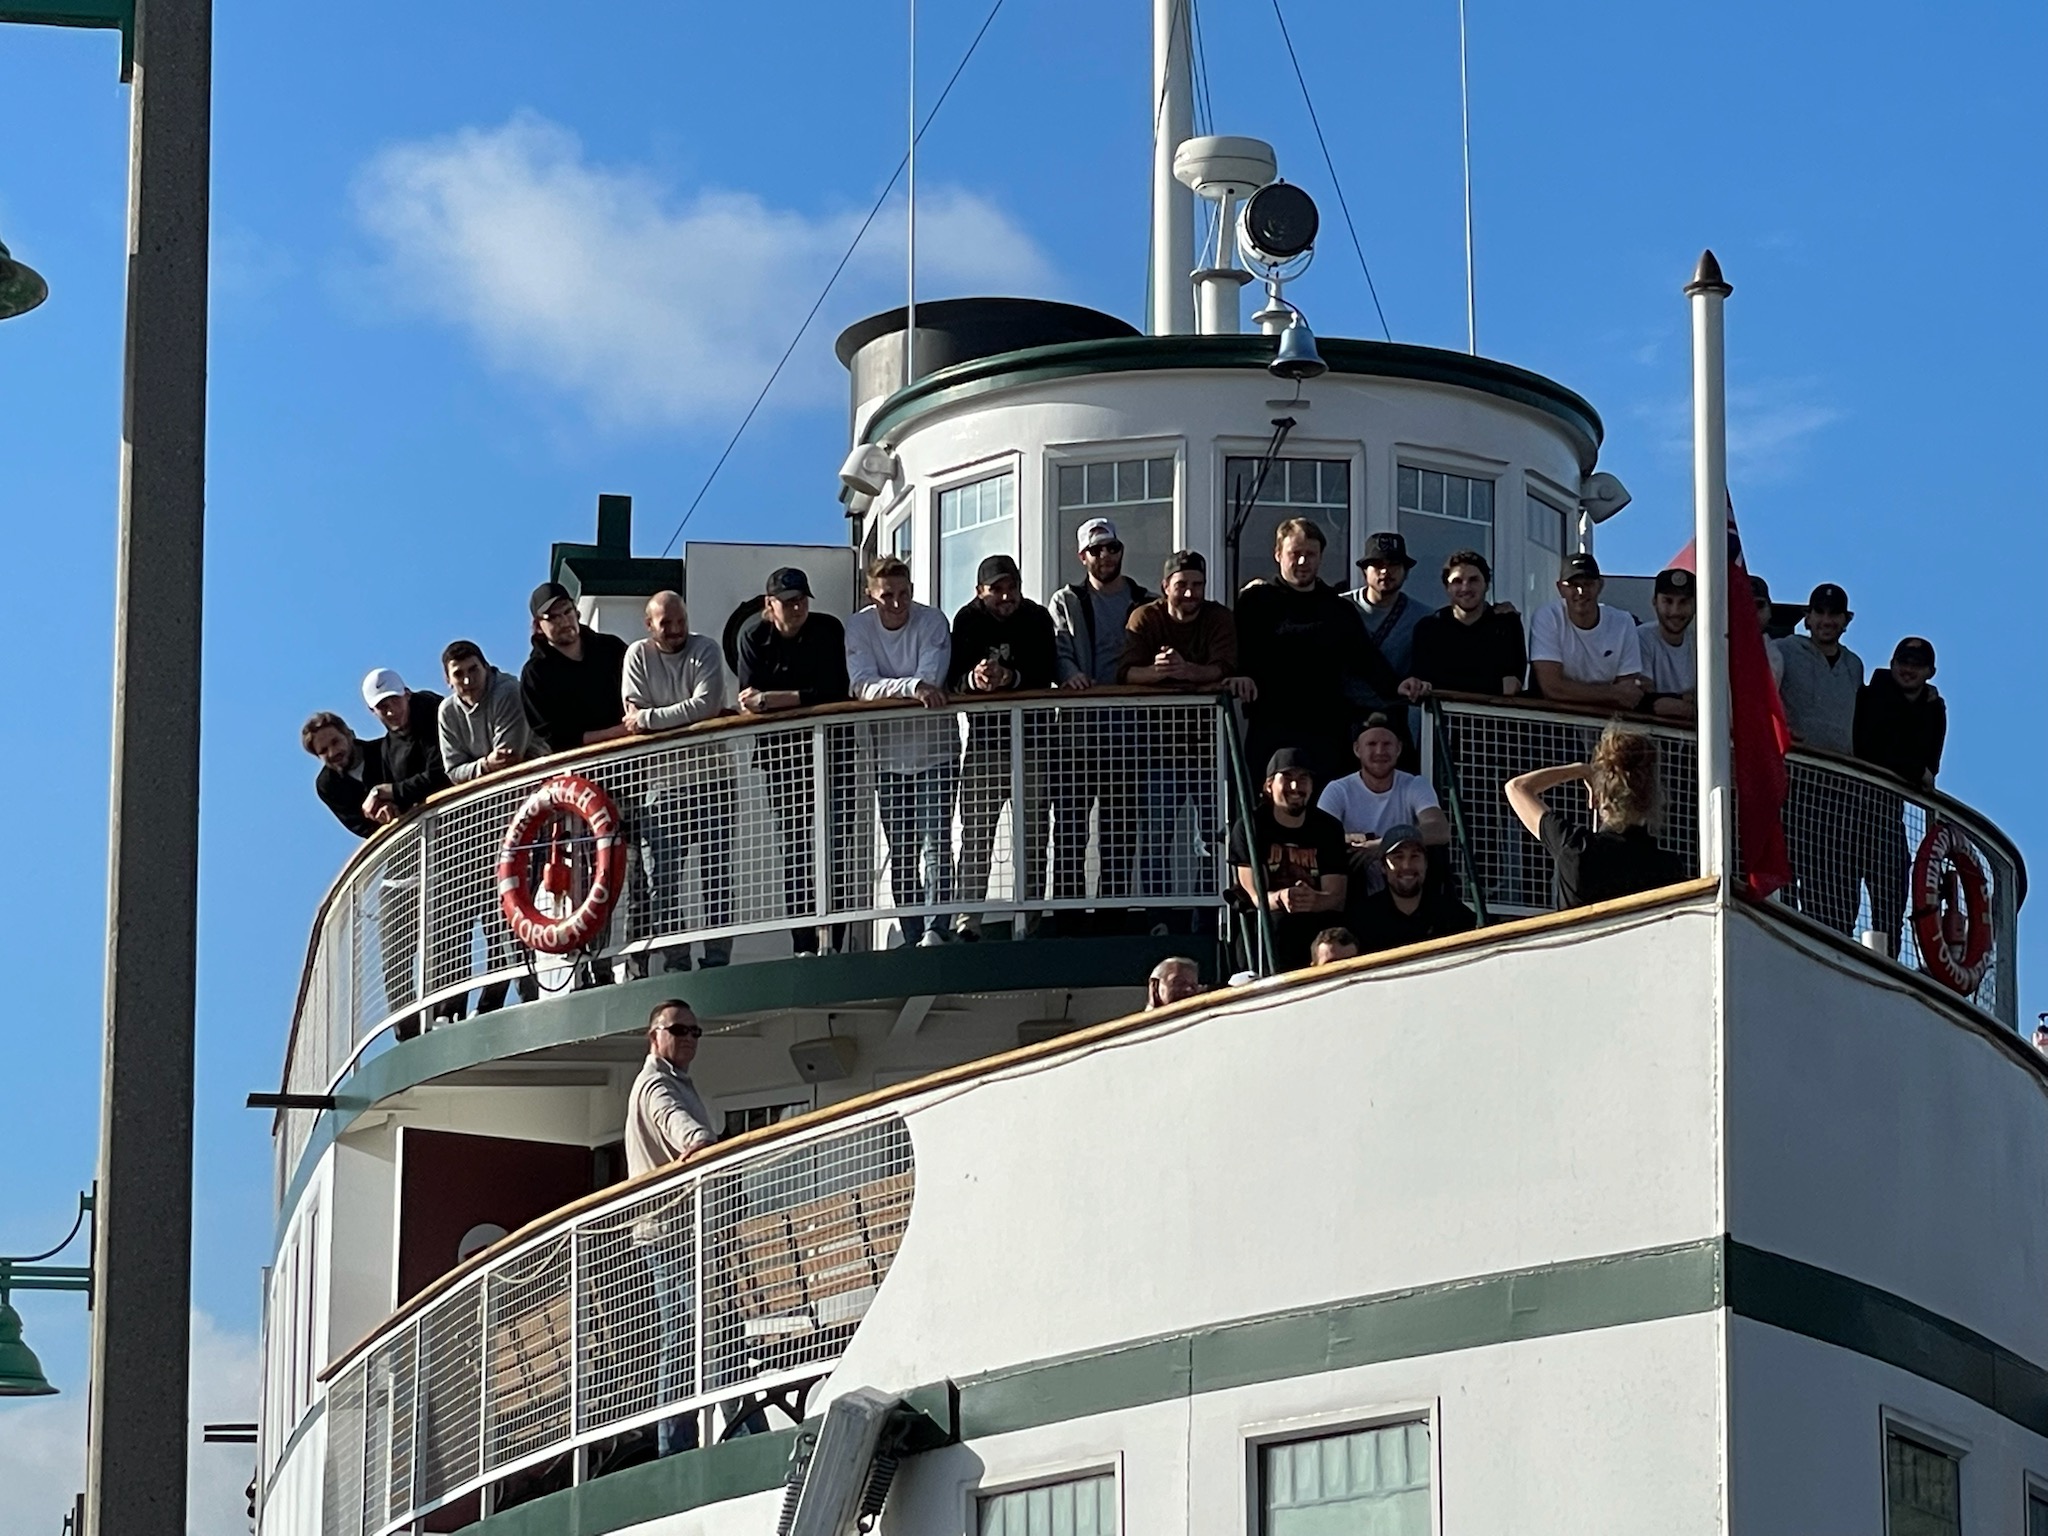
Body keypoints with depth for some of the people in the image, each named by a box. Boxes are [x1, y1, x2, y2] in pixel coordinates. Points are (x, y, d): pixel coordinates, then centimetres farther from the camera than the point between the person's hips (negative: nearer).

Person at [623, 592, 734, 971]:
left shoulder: (705, 651, -3)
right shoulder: (638, 655, 4)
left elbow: (705, 705, -18)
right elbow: (632, 716, -4)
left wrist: (649, 719, -16)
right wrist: (683, 718, -14)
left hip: (710, 776, -2)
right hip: (663, 784, 2)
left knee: (716, 875, -2)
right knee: (661, 880, -2)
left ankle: (717, 960, 0)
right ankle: (674, 964, 2)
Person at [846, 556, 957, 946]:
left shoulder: (932, 622, -8)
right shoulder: (858, 628, -3)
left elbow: (932, 680, -18)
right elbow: (862, 686, -18)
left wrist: (888, 690, -27)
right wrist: (912, 687, -33)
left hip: (935, 749, -3)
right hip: (888, 754, 3)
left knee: (935, 843, -15)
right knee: (901, 853, 7)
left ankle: (936, 930, -25)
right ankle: (912, 937, 12)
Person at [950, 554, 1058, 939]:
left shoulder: (1037, 619, -2)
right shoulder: (968, 620, -3)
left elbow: (1046, 675, -13)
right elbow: (954, 680, -12)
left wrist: (1011, 678, -30)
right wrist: (974, 679, -34)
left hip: (1032, 731, 0)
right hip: (985, 731, 0)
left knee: (1032, 830, 2)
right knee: (976, 829, -4)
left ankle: (1028, 916, 6)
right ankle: (968, 916, -6)